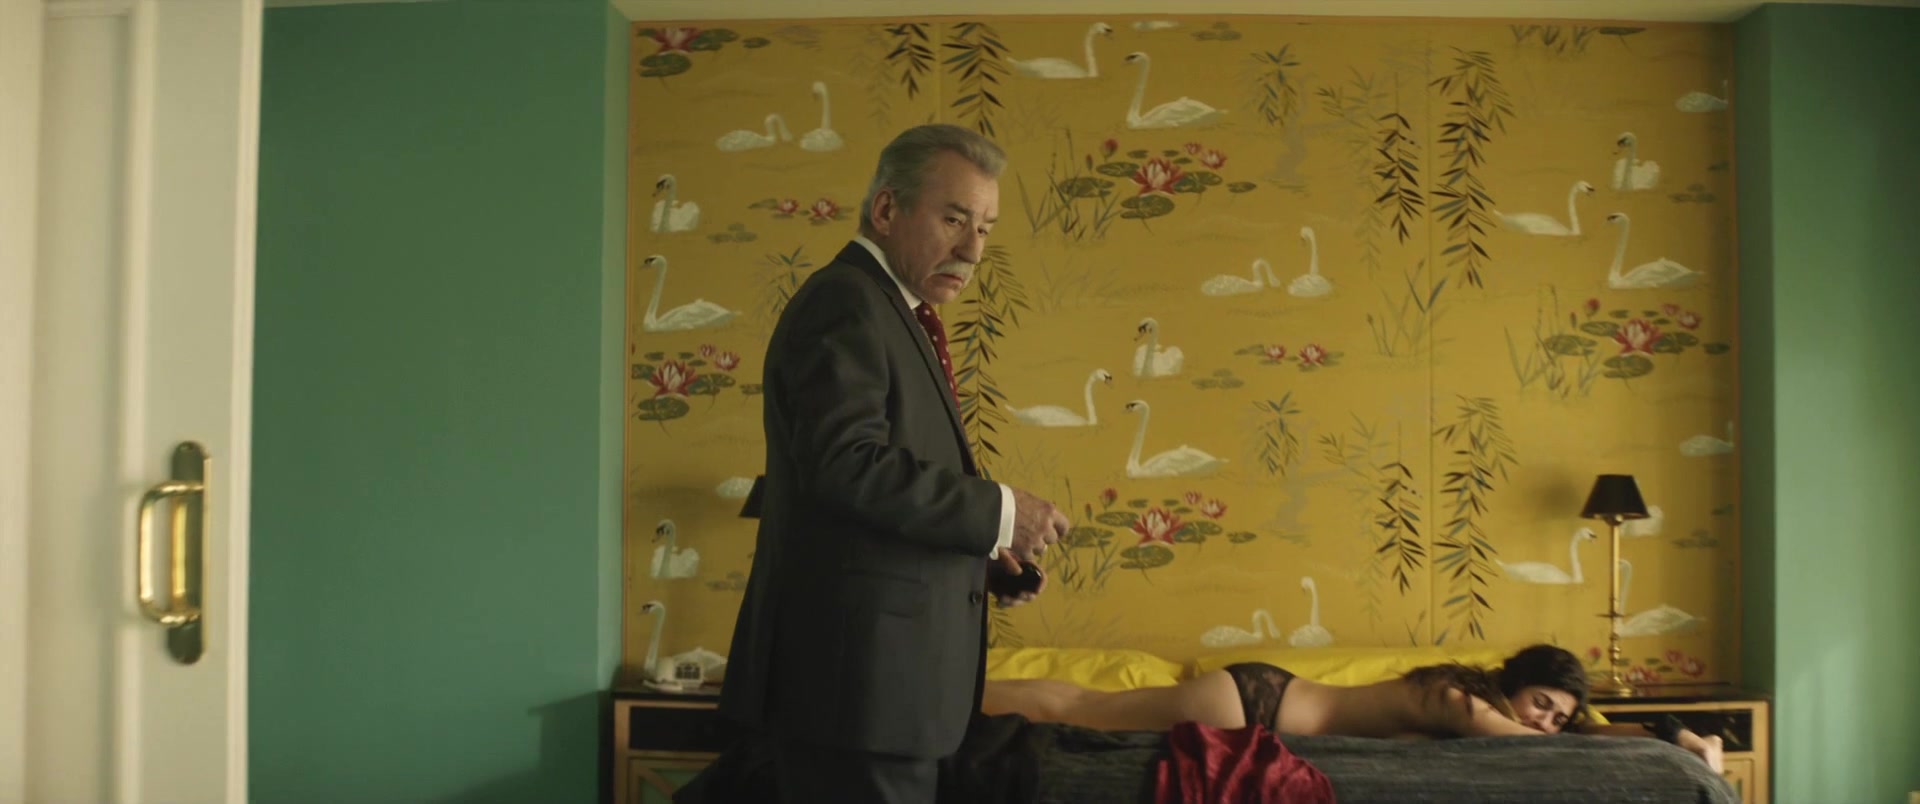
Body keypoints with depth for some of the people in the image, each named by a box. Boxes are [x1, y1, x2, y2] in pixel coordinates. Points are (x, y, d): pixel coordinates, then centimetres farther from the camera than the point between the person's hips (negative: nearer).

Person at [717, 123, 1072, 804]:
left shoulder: (889, 312, 19)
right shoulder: (845, 301, -12)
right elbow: (847, 463, -26)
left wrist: (982, 555, 10)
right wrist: (999, 513, -19)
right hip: (856, 669, -10)